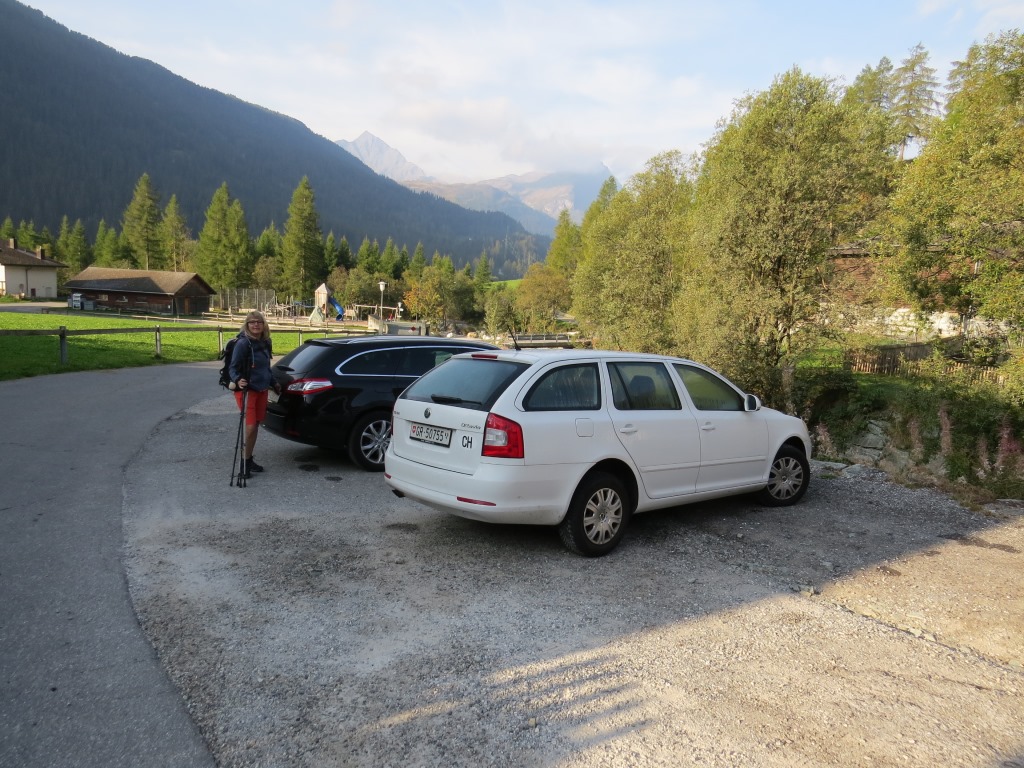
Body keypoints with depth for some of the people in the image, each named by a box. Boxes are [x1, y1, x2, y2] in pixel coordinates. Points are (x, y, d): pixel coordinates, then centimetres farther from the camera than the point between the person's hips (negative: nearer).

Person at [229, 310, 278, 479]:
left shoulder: (265, 343, 8)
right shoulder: (243, 343, -14)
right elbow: (233, 367, -15)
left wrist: (273, 383, 25)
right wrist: (238, 380, -33)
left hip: (262, 390, 7)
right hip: (246, 390, -7)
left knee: (256, 426, 12)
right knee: (250, 427, -11)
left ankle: (249, 459, 24)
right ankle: (244, 463, 2)